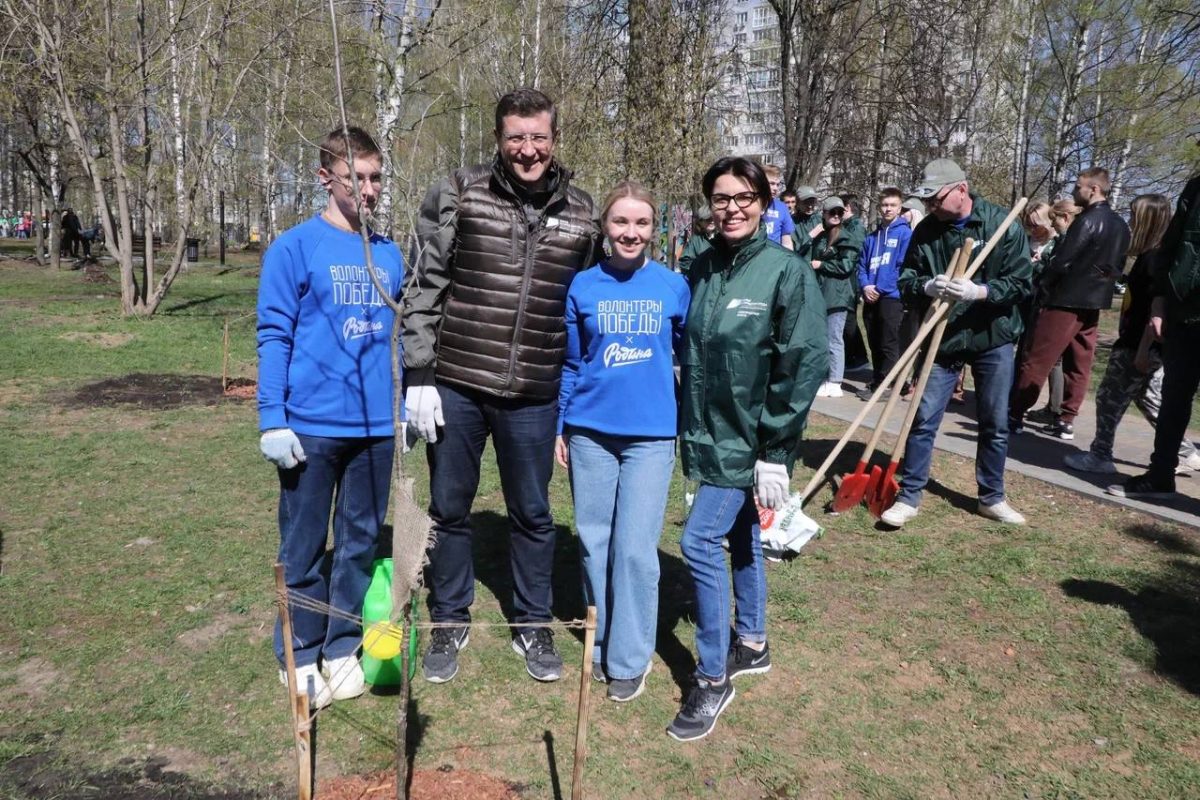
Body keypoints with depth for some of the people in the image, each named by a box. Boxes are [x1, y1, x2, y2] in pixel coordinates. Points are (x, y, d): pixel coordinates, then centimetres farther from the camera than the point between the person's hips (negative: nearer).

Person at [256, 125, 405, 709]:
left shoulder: (389, 255, 8)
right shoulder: (294, 247, -5)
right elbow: (274, 337, -6)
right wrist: (272, 420, -11)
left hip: (376, 427, 4)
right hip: (312, 426, -4)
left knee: (361, 543, 13)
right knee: (304, 549, 9)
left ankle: (343, 649, 29)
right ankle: (301, 657, 25)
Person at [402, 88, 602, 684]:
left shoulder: (581, 215, 4)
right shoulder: (457, 195, -3)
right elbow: (423, 290, -3)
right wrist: (419, 377, -9)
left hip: (533, 397, 1)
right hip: (454, 388, -1)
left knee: (532, 515, 13)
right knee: (449, 510, 12)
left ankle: (532, 626, 33)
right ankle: (449, 623, 33)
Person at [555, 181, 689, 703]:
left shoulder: (674, 286, 0)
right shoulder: (583, 285, 2)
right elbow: (570, 363, 8)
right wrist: (560, 428, 7)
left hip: (651, 434, -1)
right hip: (590, 432, 2)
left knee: (635, 548, -1)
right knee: (594, 542, 10)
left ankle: (629, 658, 16)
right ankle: (602, 644, 29)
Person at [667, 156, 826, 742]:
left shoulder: (787, 271, -12)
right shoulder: (702, 269, 5)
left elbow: (804, 363, -16)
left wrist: (775, 452, -17)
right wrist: (690, 432, 11)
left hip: (750, 441, -6)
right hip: (709, 436, 6)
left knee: (700, 541, -9)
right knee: (741, 539, 18)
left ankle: (712, 678, 7)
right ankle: (751, 644, 37)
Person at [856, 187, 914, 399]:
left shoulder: (905, 233, -2)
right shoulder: (872, 237, 15)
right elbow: (862, 265, 14)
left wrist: (880, 288, -14)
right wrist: (865, 286, -5)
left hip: (891, 297, -6)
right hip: (871, 298, 6)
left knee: (888, 345, -3)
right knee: (875, 345, 13)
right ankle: (876, 382, 23)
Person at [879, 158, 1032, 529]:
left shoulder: (1004, 225, -8)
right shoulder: (926, 230, -2)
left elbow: (1021, 282, -11)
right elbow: (906, 278, 1)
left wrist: (979, 292, -27)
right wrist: (927, 286, -21)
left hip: (993, 338, -1)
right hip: (942, 339, 1)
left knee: (995, 424, 10)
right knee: (924, 419, 1)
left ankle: (992, 498, 27)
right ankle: (908, 496, 12)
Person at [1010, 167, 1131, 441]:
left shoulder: (1088, 221, -14)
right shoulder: (1120, 226, 13)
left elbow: (1061, 262, -17)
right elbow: (1118, 265, 18)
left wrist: (1041, 286, -5)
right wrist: (1099, 285, 19)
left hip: (1067, 300, -9)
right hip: (1093, 302, 9)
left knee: (1035, 360, -5)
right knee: (1079, 364, 9)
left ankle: (1015, 415, -3)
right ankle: (1067, 421, 12)